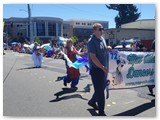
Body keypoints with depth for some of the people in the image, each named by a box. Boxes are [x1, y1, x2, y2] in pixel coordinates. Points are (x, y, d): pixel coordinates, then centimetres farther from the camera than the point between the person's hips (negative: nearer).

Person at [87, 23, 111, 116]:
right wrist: (103, 67, -24)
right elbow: (93, 57, -22)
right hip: (96, 69, -8)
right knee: (100, 90, -1)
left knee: (102, 87, 20)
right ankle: (101, 112, 13)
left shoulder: (102, 39, 9)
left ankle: (92, 101, 42)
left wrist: (107, 48, 2)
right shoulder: (91, 41, -17)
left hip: (103, 68, 8)